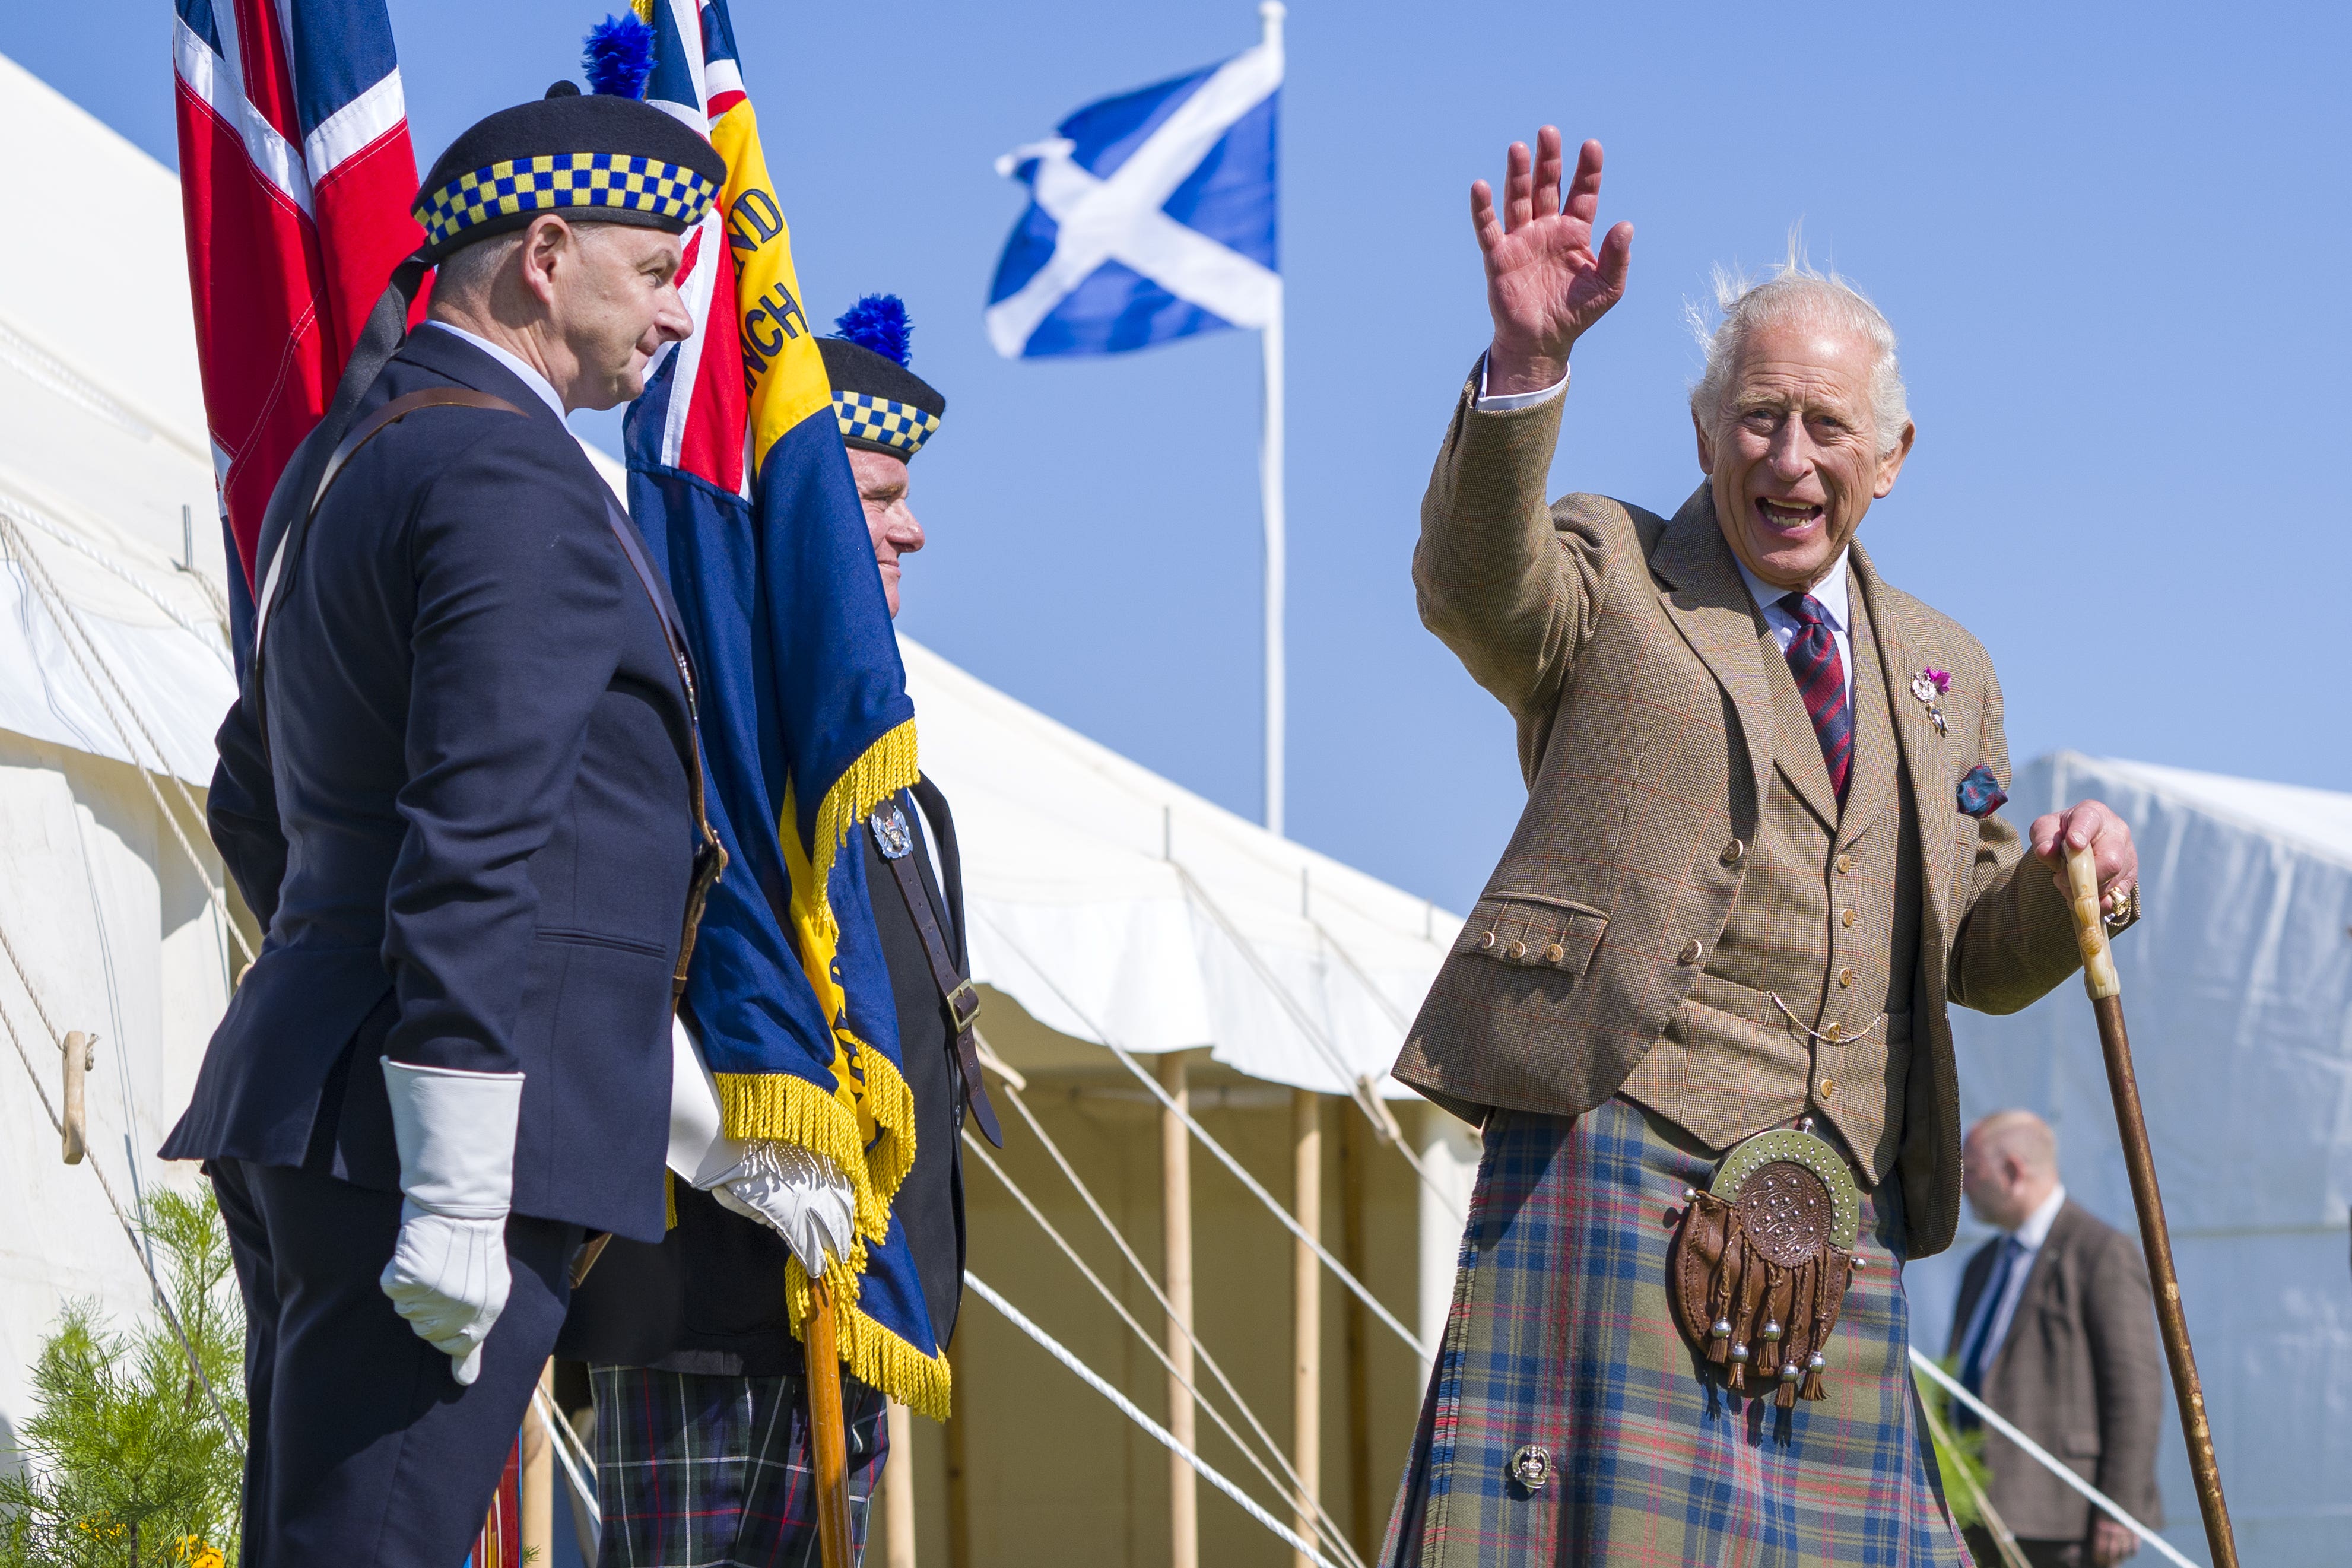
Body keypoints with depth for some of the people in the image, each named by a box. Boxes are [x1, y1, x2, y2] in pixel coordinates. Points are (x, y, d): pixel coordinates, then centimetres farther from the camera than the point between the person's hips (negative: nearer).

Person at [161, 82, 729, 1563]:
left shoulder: (365, 467, 20)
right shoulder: (515, 480, -12)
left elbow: (255, 801, 31)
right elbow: (473, 851, -21)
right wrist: (458, 1203, -23)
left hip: (303, 1108, 10)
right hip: (409, 1152, -10)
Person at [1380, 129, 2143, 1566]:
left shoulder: (1943, 675, 22)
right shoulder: (1608, 578, 7)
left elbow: (1979, 957, 26)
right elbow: (1474, 583, -17)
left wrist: (2067, 883, 3)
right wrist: (1526, 362, -34)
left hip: (1846, 1219, 5)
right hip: (1619, 1163, -5)